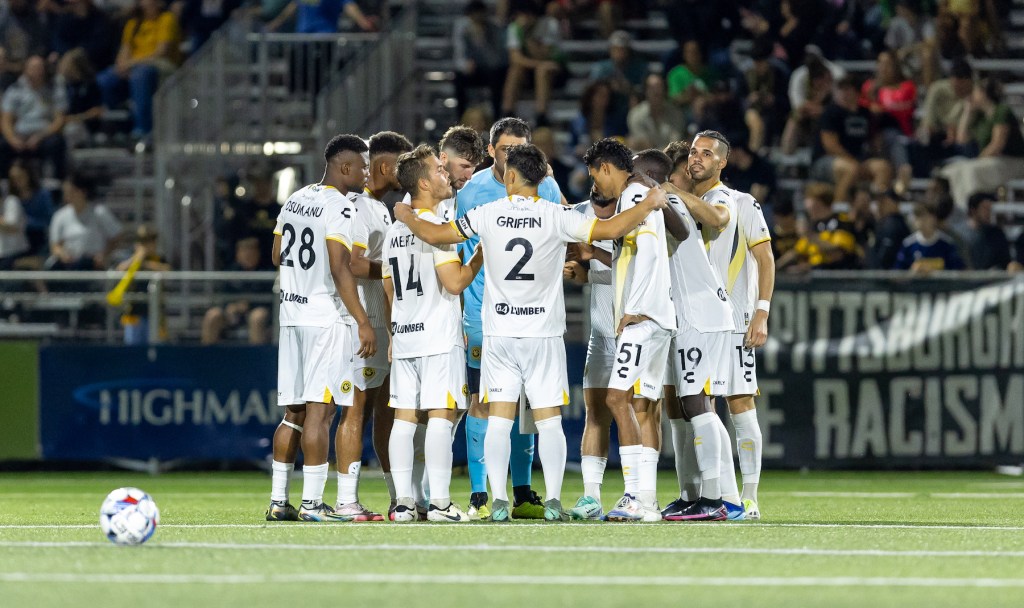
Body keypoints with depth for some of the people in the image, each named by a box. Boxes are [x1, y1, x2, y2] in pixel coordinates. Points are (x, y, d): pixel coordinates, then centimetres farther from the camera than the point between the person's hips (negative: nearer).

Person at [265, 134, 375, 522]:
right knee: (319, 409, -7)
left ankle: (278, 501, 12)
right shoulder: (339, 208, -12)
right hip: (325, 315, -8)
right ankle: (311, 503, -9)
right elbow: (339, 269, -19)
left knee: (293, 412, 12)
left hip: (292, 313, 8)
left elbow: (278, 256, 20)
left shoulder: (295, 200, 13)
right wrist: (363, 322, -17)